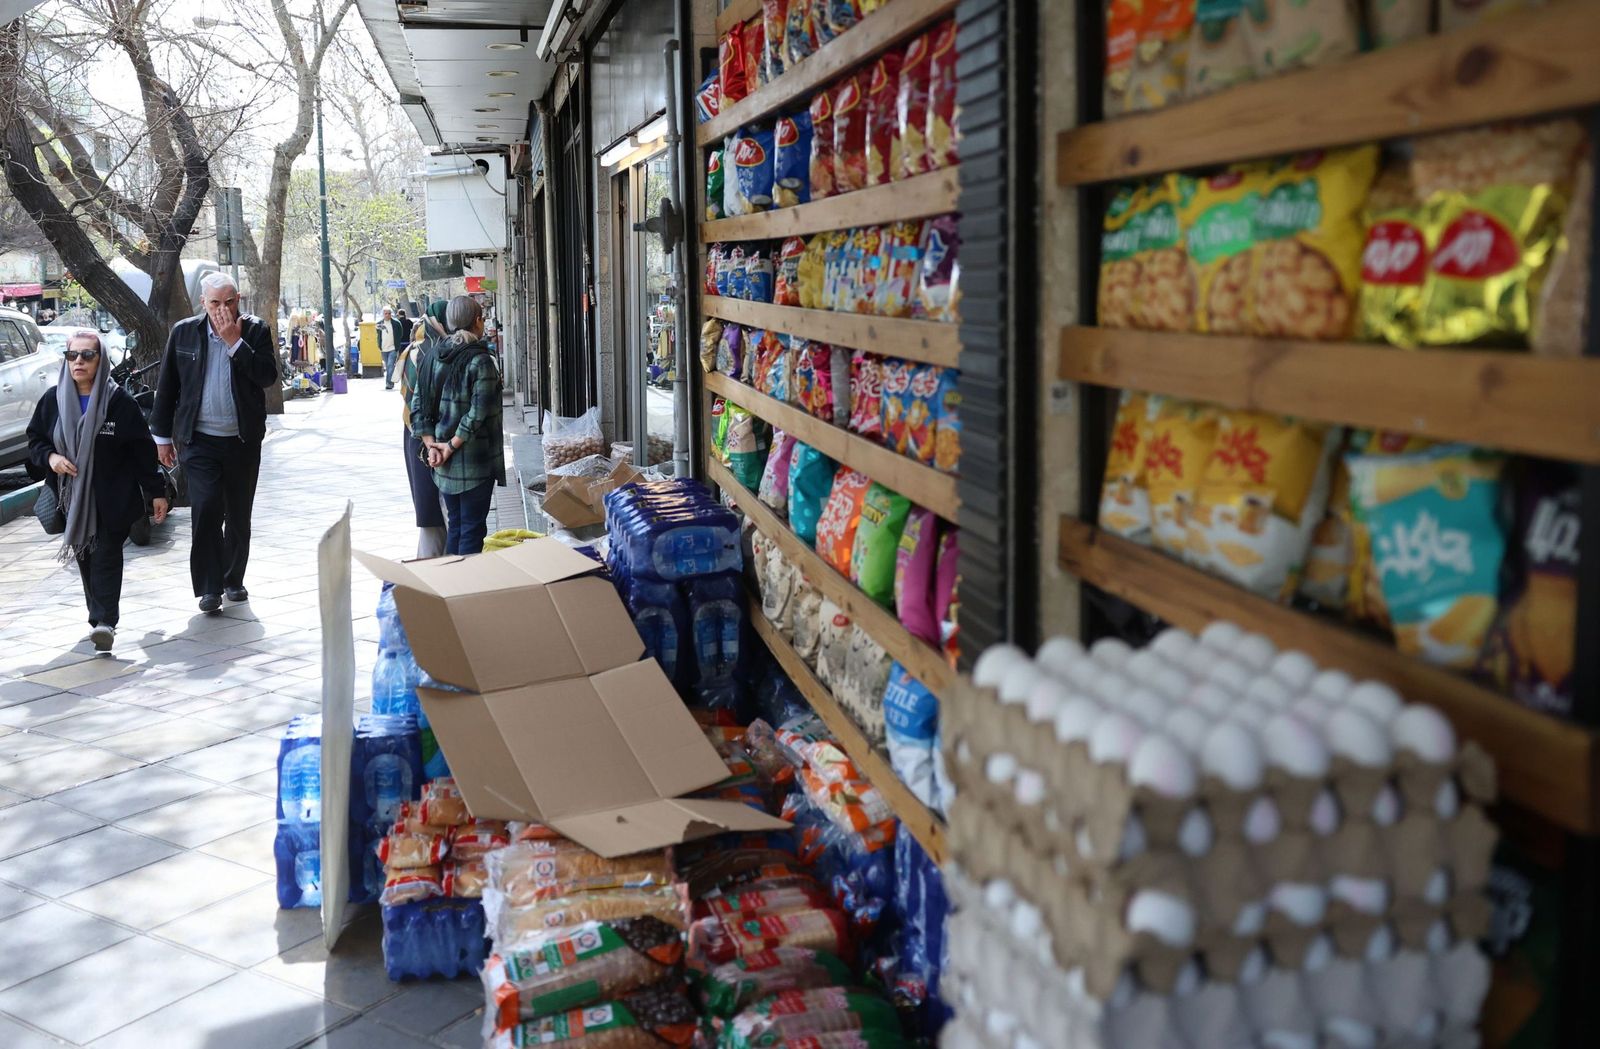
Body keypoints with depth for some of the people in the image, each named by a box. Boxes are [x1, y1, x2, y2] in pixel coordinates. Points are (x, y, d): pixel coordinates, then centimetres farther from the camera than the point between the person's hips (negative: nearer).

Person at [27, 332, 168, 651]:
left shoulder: (119, 401, -9)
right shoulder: (54, 399, 0)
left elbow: (142, 449, -5)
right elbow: (34, 438, 12)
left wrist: (157, 492, -4)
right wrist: (49, 457, -10)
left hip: (113, 498, -4)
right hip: (72, 496, 4)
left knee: (106, 555, -10)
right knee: (85, 556, 9)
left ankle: (105, 621, -15)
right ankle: (99, 617, 19)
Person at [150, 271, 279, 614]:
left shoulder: (255, 332, 1)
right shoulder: (184, 332, 3)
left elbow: (268, 376, -12)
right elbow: (166, 387, 8)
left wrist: (235, 342, -17)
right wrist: (162, 436, 7)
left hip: (243, 441, 1)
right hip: (199, 441, -1)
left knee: (239, 515, 10)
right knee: (206, 509, -12)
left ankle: (233, 580, 25)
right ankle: (209, 587, -8)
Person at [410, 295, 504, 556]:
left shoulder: (431, 357, 7)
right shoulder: (480, 361, -14)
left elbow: (417, 407, 4)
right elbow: (478, 414, -21)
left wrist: (431, 445, 0)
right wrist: (452, 445, -14)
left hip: (443, 463, 7)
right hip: (474, 461, -7)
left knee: (455, 524, 18)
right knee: (473, 529, 1)